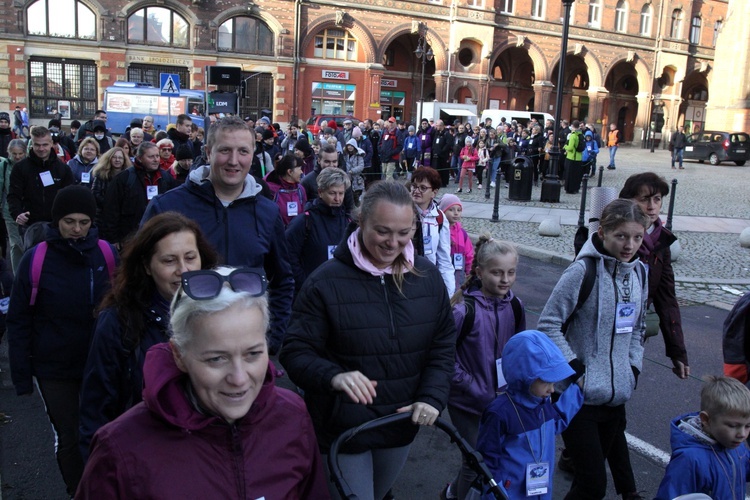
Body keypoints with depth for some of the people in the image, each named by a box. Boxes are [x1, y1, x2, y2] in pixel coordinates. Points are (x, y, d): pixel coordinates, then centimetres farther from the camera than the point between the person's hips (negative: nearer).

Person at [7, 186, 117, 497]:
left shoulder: (106, 254, -6)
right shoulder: (35, 259, -10)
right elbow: (19, 321, -3)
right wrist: (22, 375, -4)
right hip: (54, 369, -1)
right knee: (67, 438, 10)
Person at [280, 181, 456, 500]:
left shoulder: (427, 276, -2)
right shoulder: (325, 282, -16)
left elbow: (443, 344, 3)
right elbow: (296, 351, -15)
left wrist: (432, 397, -10)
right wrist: (334, 377, -33)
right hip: (342, 429, -5)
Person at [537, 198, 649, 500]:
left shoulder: (639, 273, 7)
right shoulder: (583, 271, -15)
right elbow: (548, 324, -13)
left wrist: (634, 369, 9)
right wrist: (577, 369, -16)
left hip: (616, 396, 6)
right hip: (579, 396, -6)